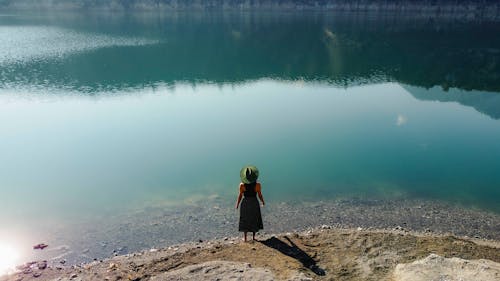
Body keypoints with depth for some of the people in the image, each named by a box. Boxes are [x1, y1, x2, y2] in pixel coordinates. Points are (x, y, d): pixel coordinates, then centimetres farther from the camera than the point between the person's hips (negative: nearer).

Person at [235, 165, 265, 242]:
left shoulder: (242, 185, -17)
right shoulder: (257, 185, -17)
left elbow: (240, 196, -9)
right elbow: (260, 195, -8)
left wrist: (237, 204, 6)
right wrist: (263, 202, 12)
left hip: (245, 204, 0)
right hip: (254, 204, 0)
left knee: (245, 220, 15)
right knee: (254, 220, 19)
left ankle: (245, 238, 22)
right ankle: (253, 236, 29)